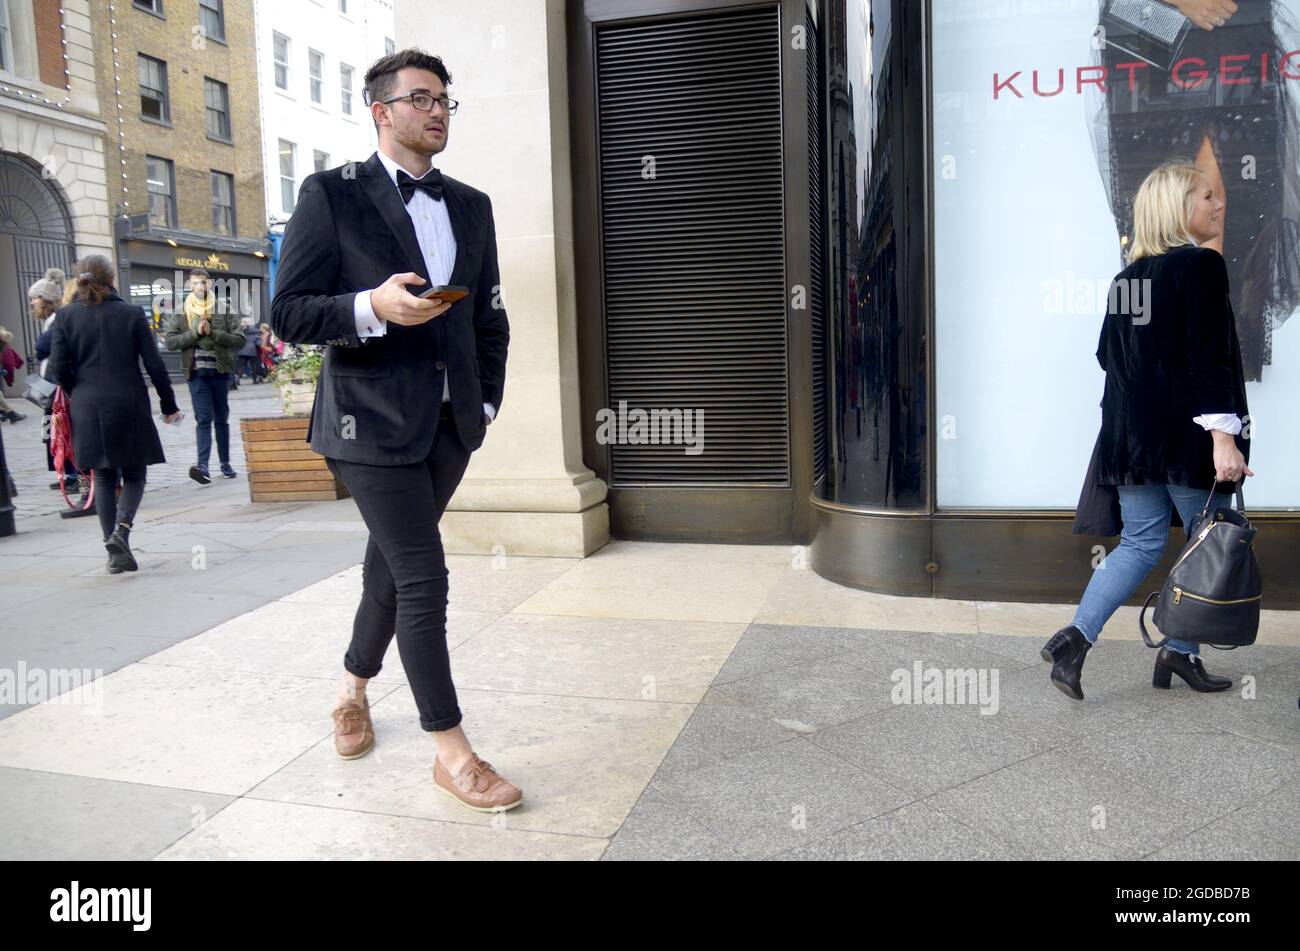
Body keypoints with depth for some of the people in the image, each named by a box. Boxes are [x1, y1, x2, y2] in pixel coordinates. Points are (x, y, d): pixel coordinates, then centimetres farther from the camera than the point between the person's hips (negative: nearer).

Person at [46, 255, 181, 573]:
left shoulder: (66, 316, 0)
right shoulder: (132, 314, -4)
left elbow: (59, 367, -2)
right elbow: (154, 364, -4)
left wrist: (78, 394, 16)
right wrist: (169, 404, 5)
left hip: (87, 408, 2)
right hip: (129, 406, -2)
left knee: (103, 479, 11)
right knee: (134, 475, 11)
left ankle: (117, 552, 8)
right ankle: (121, 529, -14)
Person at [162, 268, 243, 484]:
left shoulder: (225, 307, 2)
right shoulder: (179, 310, 2)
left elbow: (239, 339, -4)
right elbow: (170, 341, -4)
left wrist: (213, 332, -15)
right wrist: (195, 332, -15)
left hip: (220, 371, 1)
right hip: (197, 372, -1)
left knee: (222, 418, 11)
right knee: (203, 418, -10)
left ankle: (225, 462, 20)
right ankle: (203, 465, -18)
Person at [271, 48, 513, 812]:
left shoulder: (471, 206, 13)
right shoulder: (332, 196, -3)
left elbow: (490, 317, 17)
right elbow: (289, 314, -7)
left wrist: (487, 400, 9)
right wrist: (372, 308, -23)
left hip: (451, 422, 6)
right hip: (373, 419, -5)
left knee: (394, 561, 17)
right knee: (423, 576, -7)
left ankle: (355, 688, 40)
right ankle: (451, 750, 5)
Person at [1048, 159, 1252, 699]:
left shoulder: (1127, 276, 11)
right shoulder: (1202, 265, -9)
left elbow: (1107, 354, 16)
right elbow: (1210, 358, -17)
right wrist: (1222, 435, -18)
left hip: (1131, 432, 6)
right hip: (1187, 432, -6)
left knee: (1141, 542, 10)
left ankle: (1077, 637, -3)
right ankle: (1182, 653, 16)